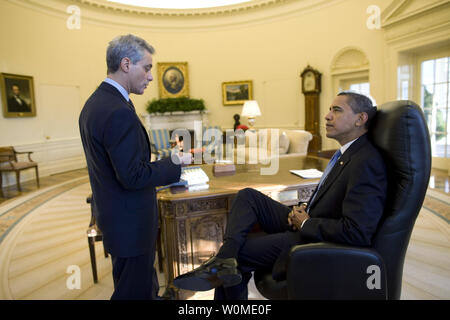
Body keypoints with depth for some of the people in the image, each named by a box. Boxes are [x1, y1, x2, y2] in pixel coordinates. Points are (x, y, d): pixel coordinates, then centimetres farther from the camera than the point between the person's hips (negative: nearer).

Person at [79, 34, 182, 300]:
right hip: (130, 221, -10)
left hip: (111, 212, 10)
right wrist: (174, 164, -14)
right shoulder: (119, 112, -25)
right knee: (135, 292, 9)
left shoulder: (94, 102, 7)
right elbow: (133, 176, -25)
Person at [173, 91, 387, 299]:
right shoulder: (347, 153, 7)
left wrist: (306, 223, -18)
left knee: (240, 252, -10)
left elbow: (357, 233, -30)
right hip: (304, 225, 9)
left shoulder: (367, 164, -24)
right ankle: (225, 260, -16)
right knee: (247, 196, -3)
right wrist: (304, 209, 1)